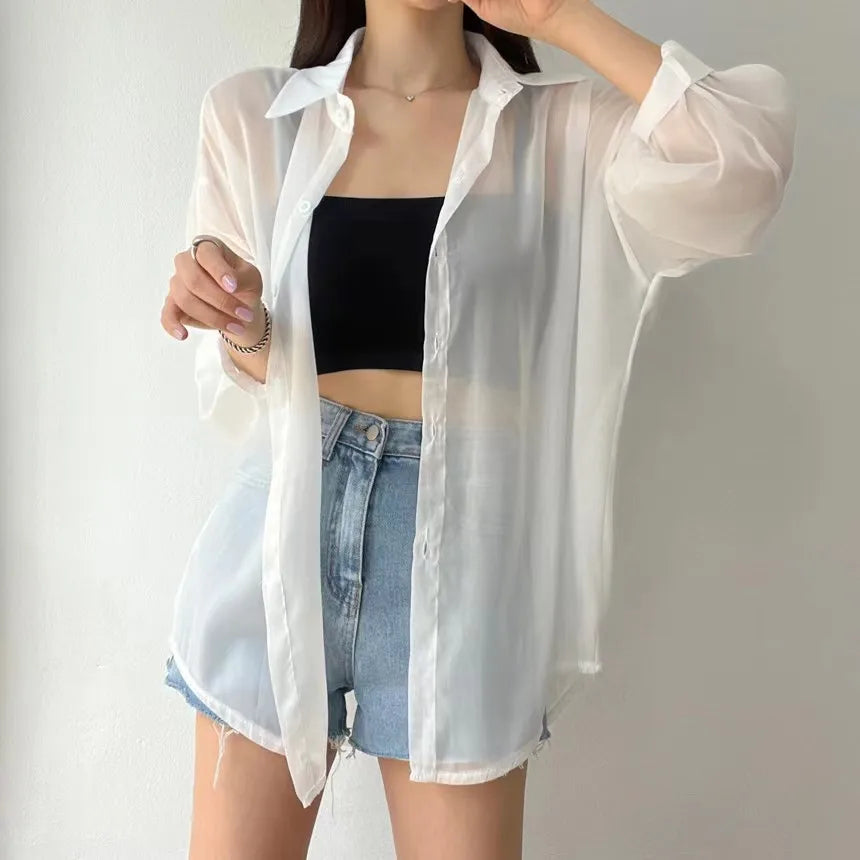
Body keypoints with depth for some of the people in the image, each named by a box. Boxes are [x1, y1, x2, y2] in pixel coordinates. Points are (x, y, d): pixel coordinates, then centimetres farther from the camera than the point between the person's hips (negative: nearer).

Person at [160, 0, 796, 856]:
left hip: (462, 549, -1)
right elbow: (247, 387, 7)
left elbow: (746, 166, -18)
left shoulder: (564, 130, 1)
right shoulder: (250, 113, 5)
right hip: (281, 535, 2)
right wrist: (240, 327, -16)